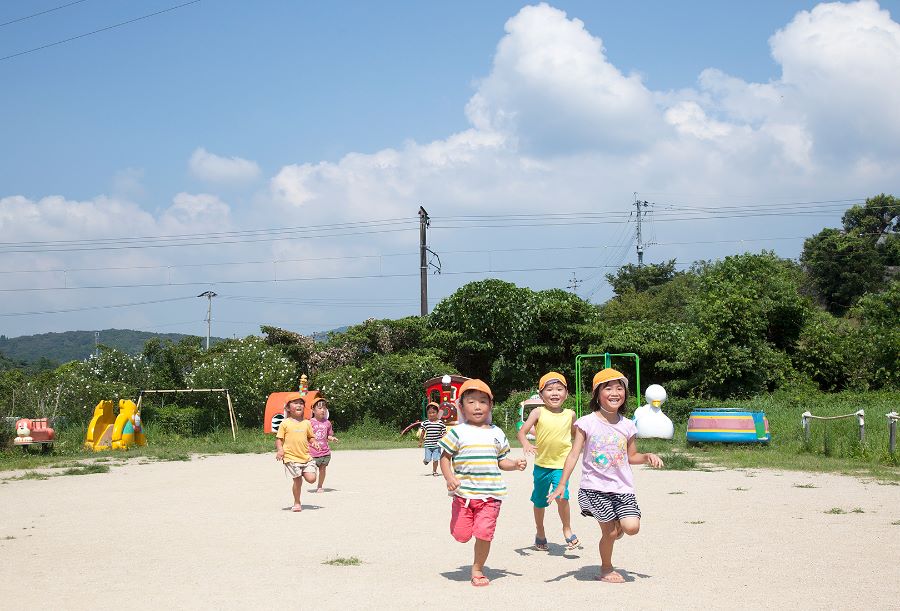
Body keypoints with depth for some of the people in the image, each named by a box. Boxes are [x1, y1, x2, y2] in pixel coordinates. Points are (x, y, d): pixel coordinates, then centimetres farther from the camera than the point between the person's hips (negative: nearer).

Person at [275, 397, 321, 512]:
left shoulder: (306, 423, 9)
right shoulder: (285, 423, -1)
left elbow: (310, 437, 19)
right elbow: (279, 438, 2)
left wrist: (314, 442, -2)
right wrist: (279, 449, -14)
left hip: (306, 456, 3)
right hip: (291, 457, -3)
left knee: (311, 478, -8)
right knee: (297, 481, -4)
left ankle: (303, 473, 25)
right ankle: (297, 503, 13)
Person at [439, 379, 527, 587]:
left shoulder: (497, 433, 9)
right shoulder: (458, 432, -2)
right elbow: (445, 457, 2)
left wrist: (515, 464, -3)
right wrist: (449, 477, -14)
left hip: (490, 494, 1)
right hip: (463, 493, -1)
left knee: (484, 534, -6)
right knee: (461, 534, 2)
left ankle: (477, 569, 15)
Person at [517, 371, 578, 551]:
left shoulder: (569, 415, 1)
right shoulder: (538, 413, -7)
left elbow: (575, 434, 20)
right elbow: (522, 431, -15)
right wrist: (525, 444, -34)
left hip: (561, 464, -1)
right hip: (542, 464, 1)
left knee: (561, 496, -22)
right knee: (539, 501, 15)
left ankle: (567, 529, 1)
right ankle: (540, 533, 38)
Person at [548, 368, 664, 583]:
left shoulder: (627, 426, 6)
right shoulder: (587, 423, -5)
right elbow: (574, 455, -5)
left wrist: (647, 457, -4)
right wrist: (562, 484, -11)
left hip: (623, 488, 3)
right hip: (595, 488, -3)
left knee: (632, 527, -15)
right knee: (609, 532, -3)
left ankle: (617, 527, 20)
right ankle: (606, 569, 23)